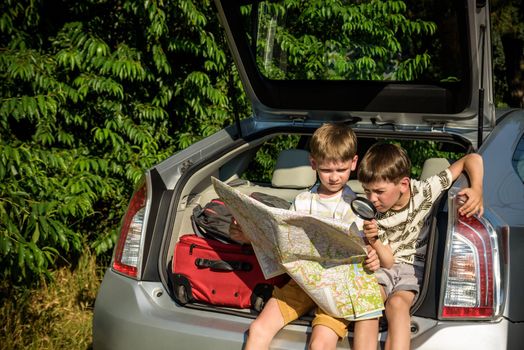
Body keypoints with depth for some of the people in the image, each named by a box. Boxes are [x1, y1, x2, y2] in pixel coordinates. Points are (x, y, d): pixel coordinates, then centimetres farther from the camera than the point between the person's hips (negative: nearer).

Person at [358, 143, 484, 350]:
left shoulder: (426, 191, -12)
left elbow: (473, 159, -6)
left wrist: (477, 190, -23)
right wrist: (373, 242, -26)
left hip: (414, 266, -2)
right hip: (385, 268, 2)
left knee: (396, 303, -33)